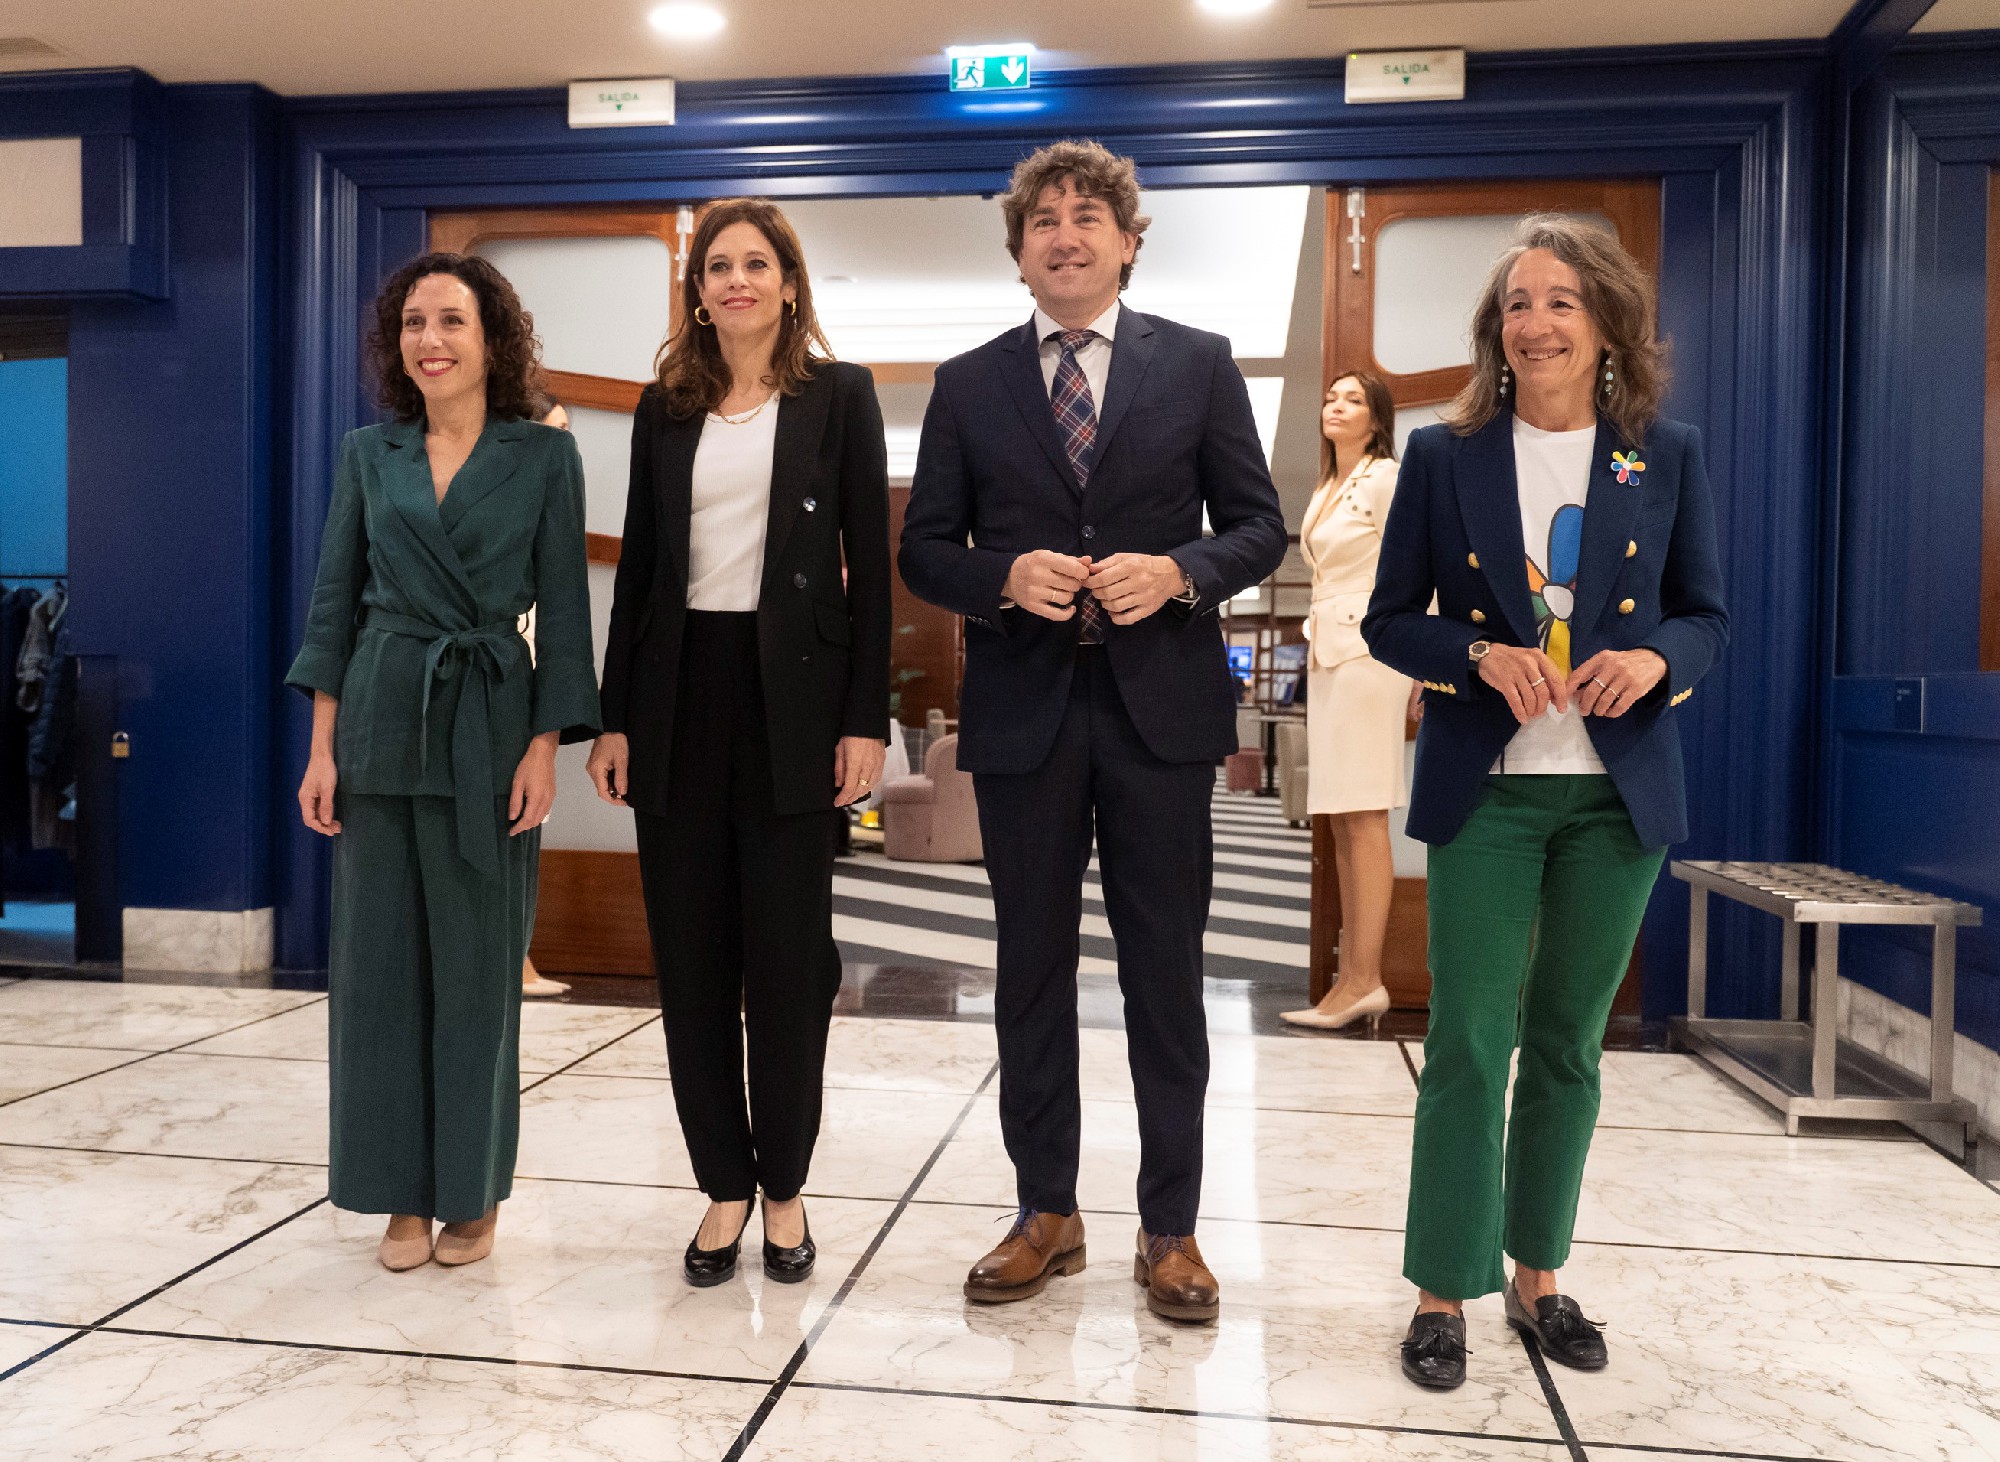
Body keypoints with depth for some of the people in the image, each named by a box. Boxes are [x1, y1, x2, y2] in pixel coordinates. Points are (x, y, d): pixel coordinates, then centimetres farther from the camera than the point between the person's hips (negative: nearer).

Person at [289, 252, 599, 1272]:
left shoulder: (544, 456, 1)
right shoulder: (368, 455, 9)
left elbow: (563, 610, -2)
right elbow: (333, 604, 9)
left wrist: (545, 747, -9)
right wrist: (323, 747, 2)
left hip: (490, 728, -3)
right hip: (382, 722, 3)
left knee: (478, 966, 4)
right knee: (376, 957, 5)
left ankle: (473, 1191, 20)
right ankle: (402, 1191, 20)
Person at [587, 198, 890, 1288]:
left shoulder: (838, 396, 4)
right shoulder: (665, 406, 12)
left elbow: (869, 561, -1)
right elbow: (638, 563, 11)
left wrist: (864, 719, -8)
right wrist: (616, 718, 4)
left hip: (791, 695, -3)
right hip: (682, 694, 3)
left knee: (789, 953, 3)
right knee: (691, 952, 6)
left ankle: (783, 1187, 19)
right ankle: (723, 1186, 20)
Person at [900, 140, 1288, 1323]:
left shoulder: (1199, 364, 6)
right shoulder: (969, 384, 8)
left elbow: (1258, 526, 4)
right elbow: (927, 550, 6)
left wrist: (1177, 571, -15)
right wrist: (1008, 578, -13)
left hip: (1159, 703, -1)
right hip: (1022, 706, 2)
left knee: (1166, 972, 6)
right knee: (1032, 969, 9)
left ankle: (1172, 1228, 21)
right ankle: (1048, 1214, 26)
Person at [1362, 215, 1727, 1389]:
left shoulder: (1670, 457, 5)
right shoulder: (1445, 456, 1)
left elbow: (1708, 617, 8)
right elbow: (1390, 620, 1)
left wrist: (1655, 659, -14)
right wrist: (1483, 654, -17)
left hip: (1620, 794, 2)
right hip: (1485, 789, -2)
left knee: (1569, 1043, 12)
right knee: (1469, 1044, 0)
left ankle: (1540, 1275, 29)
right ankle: (1446, 1292, 14)